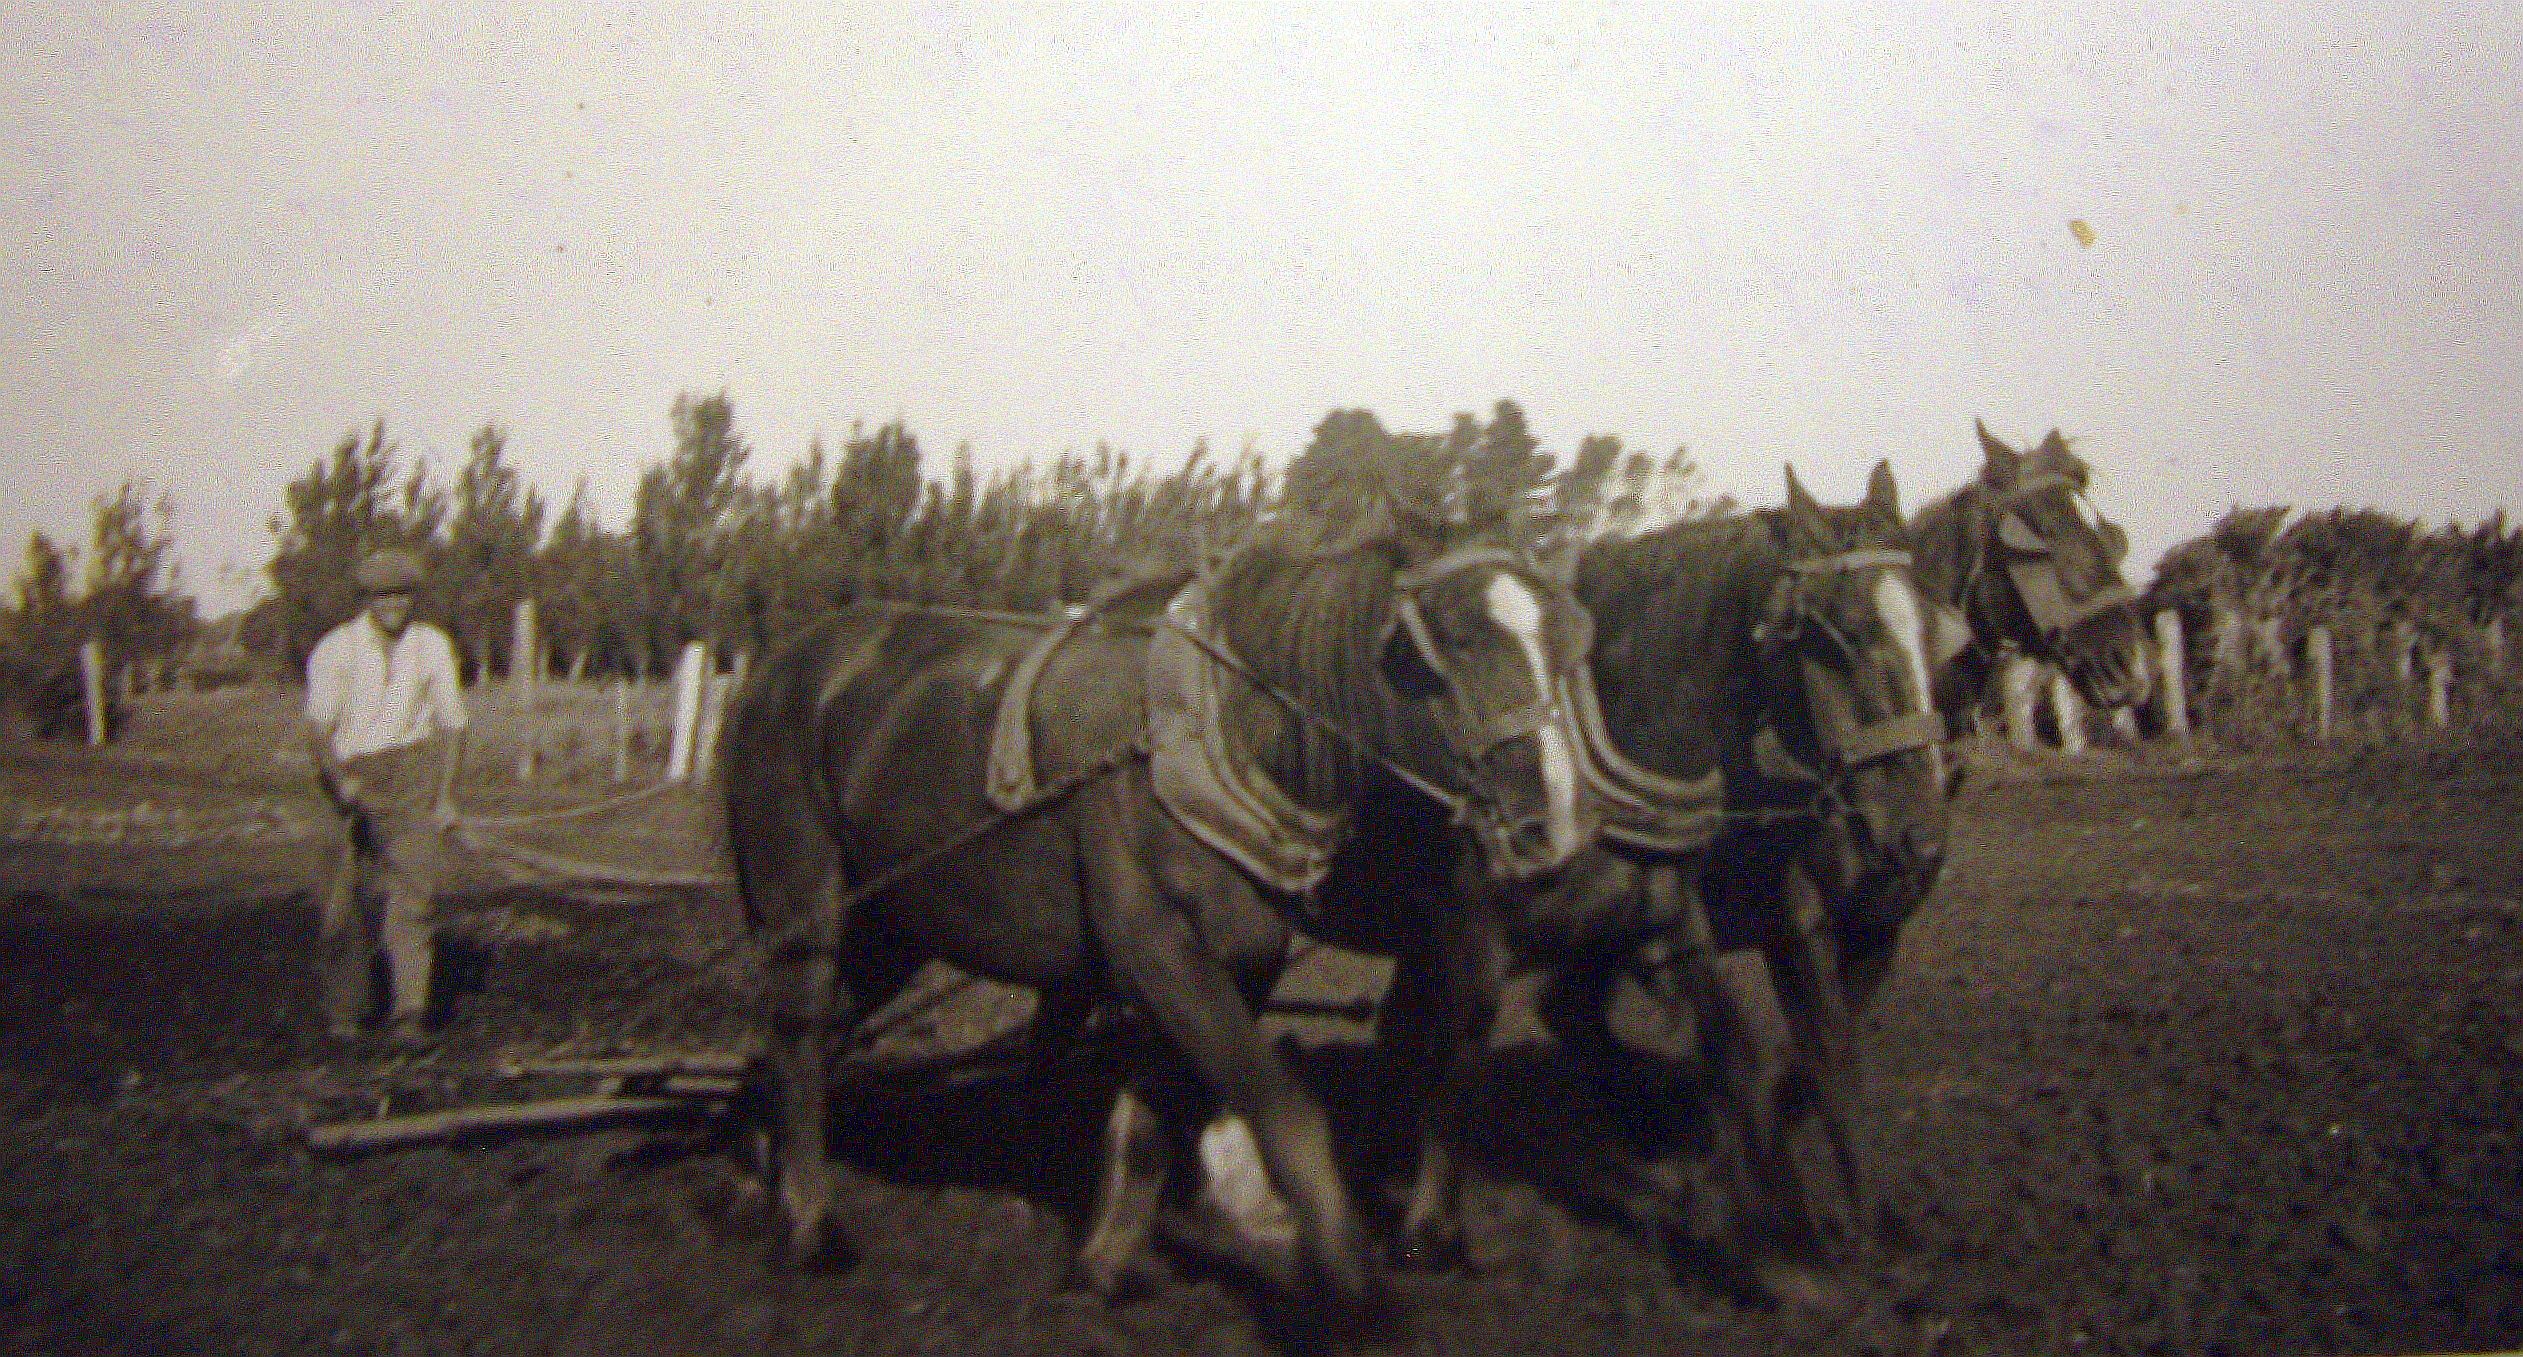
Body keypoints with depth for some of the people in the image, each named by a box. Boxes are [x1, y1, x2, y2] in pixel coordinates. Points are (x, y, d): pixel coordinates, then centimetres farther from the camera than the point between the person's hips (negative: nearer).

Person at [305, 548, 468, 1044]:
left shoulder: (433, 645, 5)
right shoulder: (335, 649, -3)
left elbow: (451, 723, 11)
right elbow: (317, 727, -11)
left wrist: (447, 795, 4)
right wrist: (341, 778, -28)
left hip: (416, 768, 0)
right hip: (351, 772, 0)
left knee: (411, 890, -14)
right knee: (343, 901, 2)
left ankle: (409, 1013, -19)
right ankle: (343, 1012, 22)